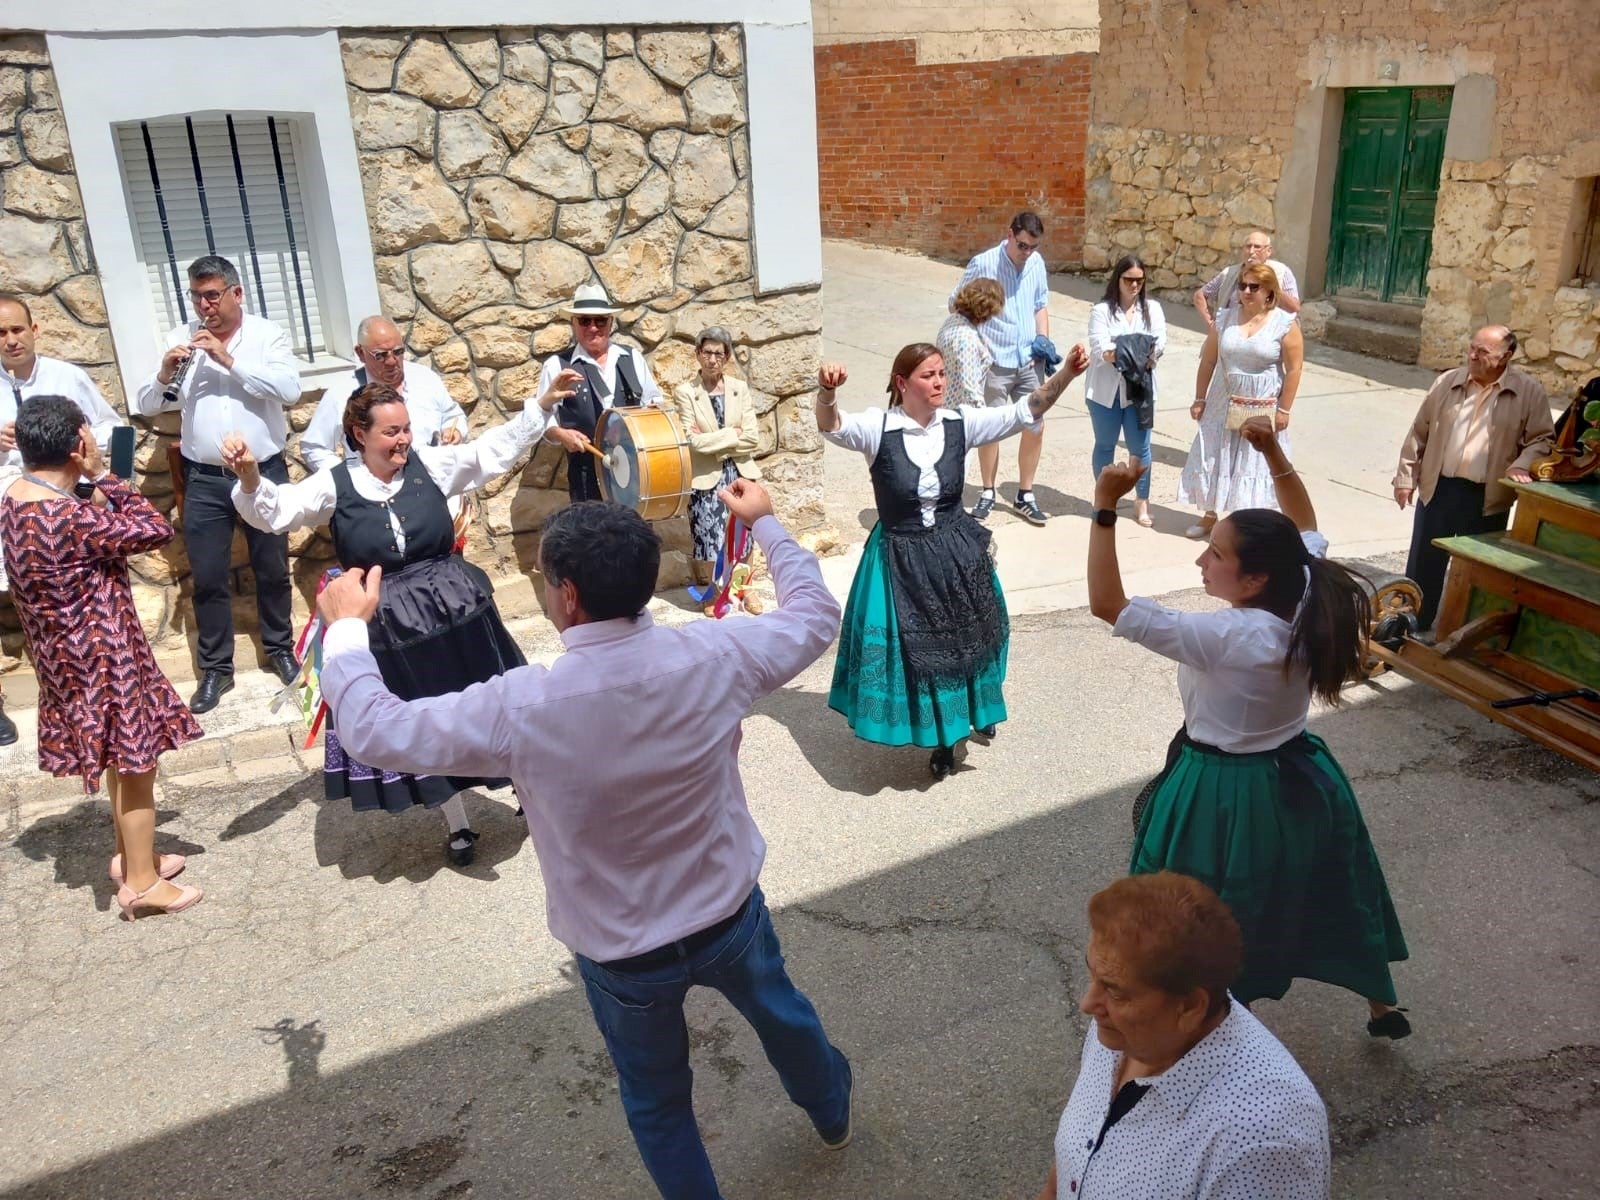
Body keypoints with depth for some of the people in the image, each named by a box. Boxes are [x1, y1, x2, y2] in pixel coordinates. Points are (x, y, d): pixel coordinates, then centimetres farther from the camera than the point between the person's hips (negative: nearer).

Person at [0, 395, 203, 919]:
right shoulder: (68, 518, -29)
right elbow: (156, 529, -22)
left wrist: (93, 488, -8)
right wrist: (102, 476, -16)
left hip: (72, 651, 9)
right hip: (101, 654, -9)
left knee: (122, 756, 23)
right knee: (135, 761, 5)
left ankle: (130, 855, 38)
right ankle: (142, 883, 16)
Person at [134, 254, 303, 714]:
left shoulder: (267, 334, -3)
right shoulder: (182, 338, 3)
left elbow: (290, 390, -19)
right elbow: (146, 405, 2)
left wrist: (229, 358, -23)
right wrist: (165, 372, -18)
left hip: (265, 473, -1)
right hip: (204, 480, 2)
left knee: (273, 570, 12)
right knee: (208, 578, 5)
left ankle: (280, 649, 30)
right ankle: (216, 668, 17)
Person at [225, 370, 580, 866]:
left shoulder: (429, 464, -3)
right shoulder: (335, 485, -7)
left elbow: (495, 448, -1)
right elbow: (275, 511, -14)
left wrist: (544, 404, -6)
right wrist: (249, 478, -35)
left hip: (455, 611, 1)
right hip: (386, 626, 0)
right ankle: (458, 826, 29)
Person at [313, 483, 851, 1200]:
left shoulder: (521, 709, -31)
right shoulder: (714, 656, -23)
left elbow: (375, 730, -16)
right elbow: (815, 614, -3)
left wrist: (347, 628, 1)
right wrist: (766, 524, 11)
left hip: (621, 954, -3)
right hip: (732, 914, 4)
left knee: (657, 1104, 24)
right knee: (781, 1012, 35)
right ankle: (831, 1114, 65)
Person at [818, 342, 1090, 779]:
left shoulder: (959, 424, -6)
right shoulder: (879, 428, -15)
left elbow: (1025, 411, -9)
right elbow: (831, 426, -31)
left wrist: (1067, 372, -23)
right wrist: (827, 391, -53)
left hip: (957, 554, 3)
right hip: (902, 561, -3)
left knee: (962, 637, 19)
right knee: (914, 648, 9)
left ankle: (974, 711, 49)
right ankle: (940, 737, 32)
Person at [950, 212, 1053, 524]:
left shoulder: (1037, 263, 3)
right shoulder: (983, 264, -12)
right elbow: (956, 305, -5)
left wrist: (1043, 340, 3)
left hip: (1028, 361, 4)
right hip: (994, 362, -4)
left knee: (1035, 426, 5)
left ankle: (1025, 496, 19)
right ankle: (987, 494, 23)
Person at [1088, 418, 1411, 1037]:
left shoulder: (1224, 638, -34)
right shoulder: (1308, 605, -15)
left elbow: (1107, 604, -36)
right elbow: (1305, 529, 6)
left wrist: (1106, 506, -38)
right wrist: (1275, 454, -3)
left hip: (1225, 795, -7)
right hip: (1297, 779, 7)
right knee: (1330, 890, 29)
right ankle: (1382, 1005, 50)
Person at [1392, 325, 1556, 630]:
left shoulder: (1528, 391, -4)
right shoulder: (1447, 382, 2)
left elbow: (1543, 439, 0)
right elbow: (1419, 433, 6)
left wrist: (1522, 466, -19)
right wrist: (1406, 476, 4)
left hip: (1488, 497, -2)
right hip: (1439, 488, 2)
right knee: (1423, 562, 9)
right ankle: (1414, 624, 23)